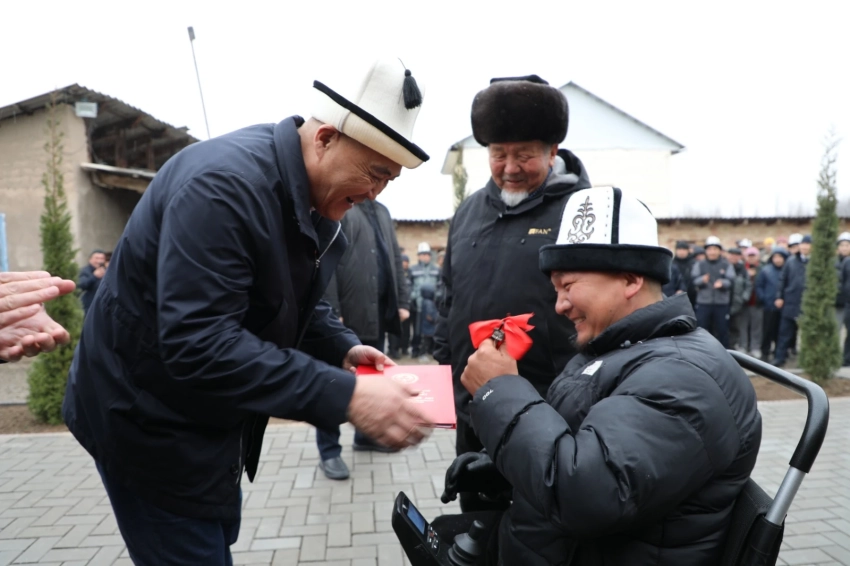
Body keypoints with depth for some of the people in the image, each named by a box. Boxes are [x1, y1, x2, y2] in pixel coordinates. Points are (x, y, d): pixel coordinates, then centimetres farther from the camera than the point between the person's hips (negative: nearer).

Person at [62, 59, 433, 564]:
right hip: (151, 422, -8)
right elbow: (197, 344, -36)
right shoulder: (226, 182, -30)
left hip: (211, 418, 9)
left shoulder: (316, 201, -2)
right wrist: (344, 395, -38)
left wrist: (343, 348, -9)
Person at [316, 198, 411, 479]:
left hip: (378, 312, 8)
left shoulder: (381, 211, 17)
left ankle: (366, 434, 34)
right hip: (346, 313, -7)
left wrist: (402, 302, 11)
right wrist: (331, 311, -21)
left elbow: (395, 258, 18)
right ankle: (329, 452, 14)